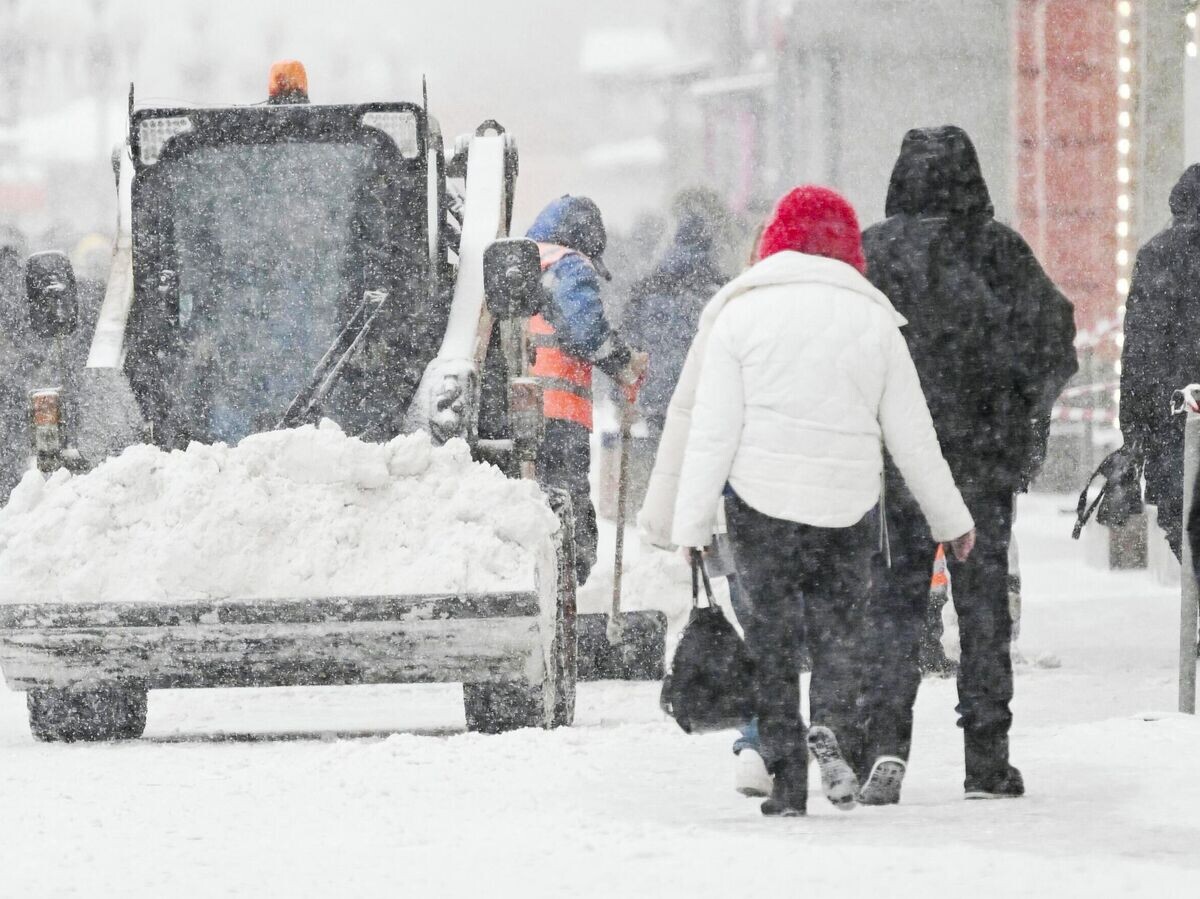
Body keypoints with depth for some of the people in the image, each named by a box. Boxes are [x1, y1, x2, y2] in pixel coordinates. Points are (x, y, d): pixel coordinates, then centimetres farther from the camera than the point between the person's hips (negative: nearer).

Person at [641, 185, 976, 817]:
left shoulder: (740, 312, -1)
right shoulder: (872, 316, 4)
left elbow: (711, 429, -6)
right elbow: (912, 433, 7)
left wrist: (690, 522, -3)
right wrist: (951, 517, 16)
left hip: (760, 498, -1)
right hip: (849, 504, 1)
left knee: (772, 635, 8)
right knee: (837, 624, 12)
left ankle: (786, 777, 3)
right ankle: (831, 725, -16)